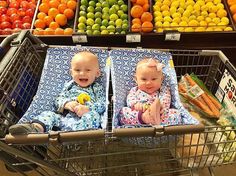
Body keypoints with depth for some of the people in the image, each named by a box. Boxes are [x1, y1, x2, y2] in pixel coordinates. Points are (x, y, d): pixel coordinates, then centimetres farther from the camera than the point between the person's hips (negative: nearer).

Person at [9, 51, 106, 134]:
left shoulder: (98, 88, 15)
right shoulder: (69, 85, 24)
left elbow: (102, 105, 2)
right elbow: (58, 100, 16)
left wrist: (87, 108, -18)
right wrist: (66, 104, -9)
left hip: (83, 119, -3)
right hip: (64, 117, 4)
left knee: (93, 115, -33)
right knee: (48, 114, -13)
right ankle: (35, 127, -41)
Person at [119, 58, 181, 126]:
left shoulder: (163, 90, 14)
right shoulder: (134, 90, 18)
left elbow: (166, 101, -4)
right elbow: (130, 100, 1)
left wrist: (159, 106, -29)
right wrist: (136, 105, -24)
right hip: (138, 115, 0)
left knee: (176, 113, -22)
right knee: (123, 111, -22)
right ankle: (143, 117, -46)